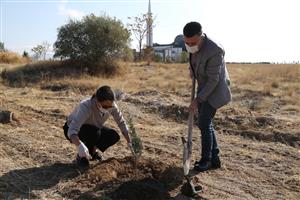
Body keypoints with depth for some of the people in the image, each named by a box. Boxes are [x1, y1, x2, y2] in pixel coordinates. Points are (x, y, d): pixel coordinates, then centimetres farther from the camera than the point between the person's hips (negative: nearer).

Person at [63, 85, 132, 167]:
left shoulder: (111, 105, -23)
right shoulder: (86, 107, -38)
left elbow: (121, 122, -10)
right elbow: (72, 130, -46)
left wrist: (129, 142, -11)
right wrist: (80, 146, -64)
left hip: (93, 128, 5)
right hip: (72, 129, -5)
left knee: (114, 136, -17)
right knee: (95, 132, -35)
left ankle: (92, 151, 8)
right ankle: (81, 156, -8)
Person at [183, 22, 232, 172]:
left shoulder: (214, 51, -30)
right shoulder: (193, 43, -6)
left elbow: (213, 80, -26)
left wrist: (198, 100, -22)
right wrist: (191, 68, 1)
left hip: (215, 90, -8)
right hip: (204, 88, 8)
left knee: (204, 124, -10)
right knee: (206, 124, 11)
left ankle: (206, 160, 9)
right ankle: (214, 159, 23)